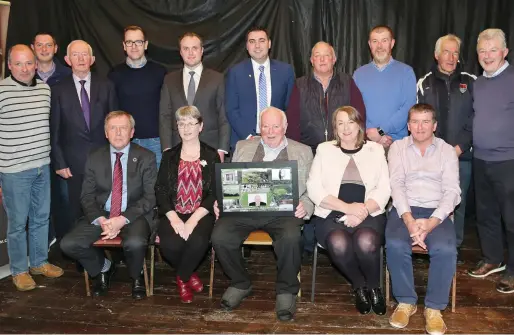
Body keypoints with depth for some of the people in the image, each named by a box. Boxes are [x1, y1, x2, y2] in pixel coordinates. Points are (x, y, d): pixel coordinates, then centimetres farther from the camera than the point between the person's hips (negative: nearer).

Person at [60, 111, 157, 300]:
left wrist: (123, 219, -19)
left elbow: (150, 197, -6)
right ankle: (104, 268, 12)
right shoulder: (94, 158, 7)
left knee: (135, 243, -35)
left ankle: (136, 277, 2)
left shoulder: (146, 158, -1)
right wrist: (100, 220, -15)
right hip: (100, 215, 3)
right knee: (68, 244, -19)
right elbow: (87, 196, 5)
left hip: (134, 215, -3)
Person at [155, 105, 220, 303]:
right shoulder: (169, 156, 12)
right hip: (173, 213, 1)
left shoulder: (211, 156, 7)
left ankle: (182, 277, 2)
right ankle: (189, 274, 9)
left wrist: (194, 219, -16)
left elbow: (215, 192, -1)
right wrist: (173, 218, -15)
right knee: (170, 245, -28)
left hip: (201, 214, -1)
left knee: (198, 242, -32)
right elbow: (160, 190, 4)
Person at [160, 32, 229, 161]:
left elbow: (224, 117, 2)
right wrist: (167, 148, -3)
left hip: (210, 147, -1)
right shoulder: (170, 80, 11)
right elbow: (164, 116, 8)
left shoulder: (217, 78, 5)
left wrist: (222, 149, -6)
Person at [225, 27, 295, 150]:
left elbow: (290, 107, 6)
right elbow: (231, 110, -2)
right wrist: (248, 137, -11)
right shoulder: (235, 72, 1)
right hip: (243, 141, -1)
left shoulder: (286, 70, 4)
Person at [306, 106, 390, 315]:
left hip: (369, 215, 0)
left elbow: (384, 189, 4)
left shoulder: (375, 149, 14)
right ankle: (359, 286, -2)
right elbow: (314, 189, 0)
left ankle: (374, 287, -1)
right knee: (339, 243, -33)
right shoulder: (324, 150, 11)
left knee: (366, 242, -33)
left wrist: (362, 210, -14)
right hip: (331, 215, 0)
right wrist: (348, 207, -13)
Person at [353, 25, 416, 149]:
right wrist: (371, 134, -13)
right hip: (366, 143, 1)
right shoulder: (359, 73, 8)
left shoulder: (406, 72, 2)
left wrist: (380, 131, -16)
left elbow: (408, 108, -8)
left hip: (397, 142, -1)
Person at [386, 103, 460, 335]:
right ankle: (405, 301, -7)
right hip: (404, 209, 0)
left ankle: (434, 307, -9)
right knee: (395, 244, -30)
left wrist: (431, 222, -17)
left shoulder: (447, 151, 10)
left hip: (437, 212, 0)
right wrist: (408, 219, -18)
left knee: (445, 249, -29)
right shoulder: (397, 147, 11)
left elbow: (452, 191, 0)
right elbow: (396, 184, -1)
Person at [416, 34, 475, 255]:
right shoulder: (425, 83, 8)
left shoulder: (471, 83, 5)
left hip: (461, 155, 0)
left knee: (457, 203, 5)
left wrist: (461, 146, -8)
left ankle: (454, 247, 19)